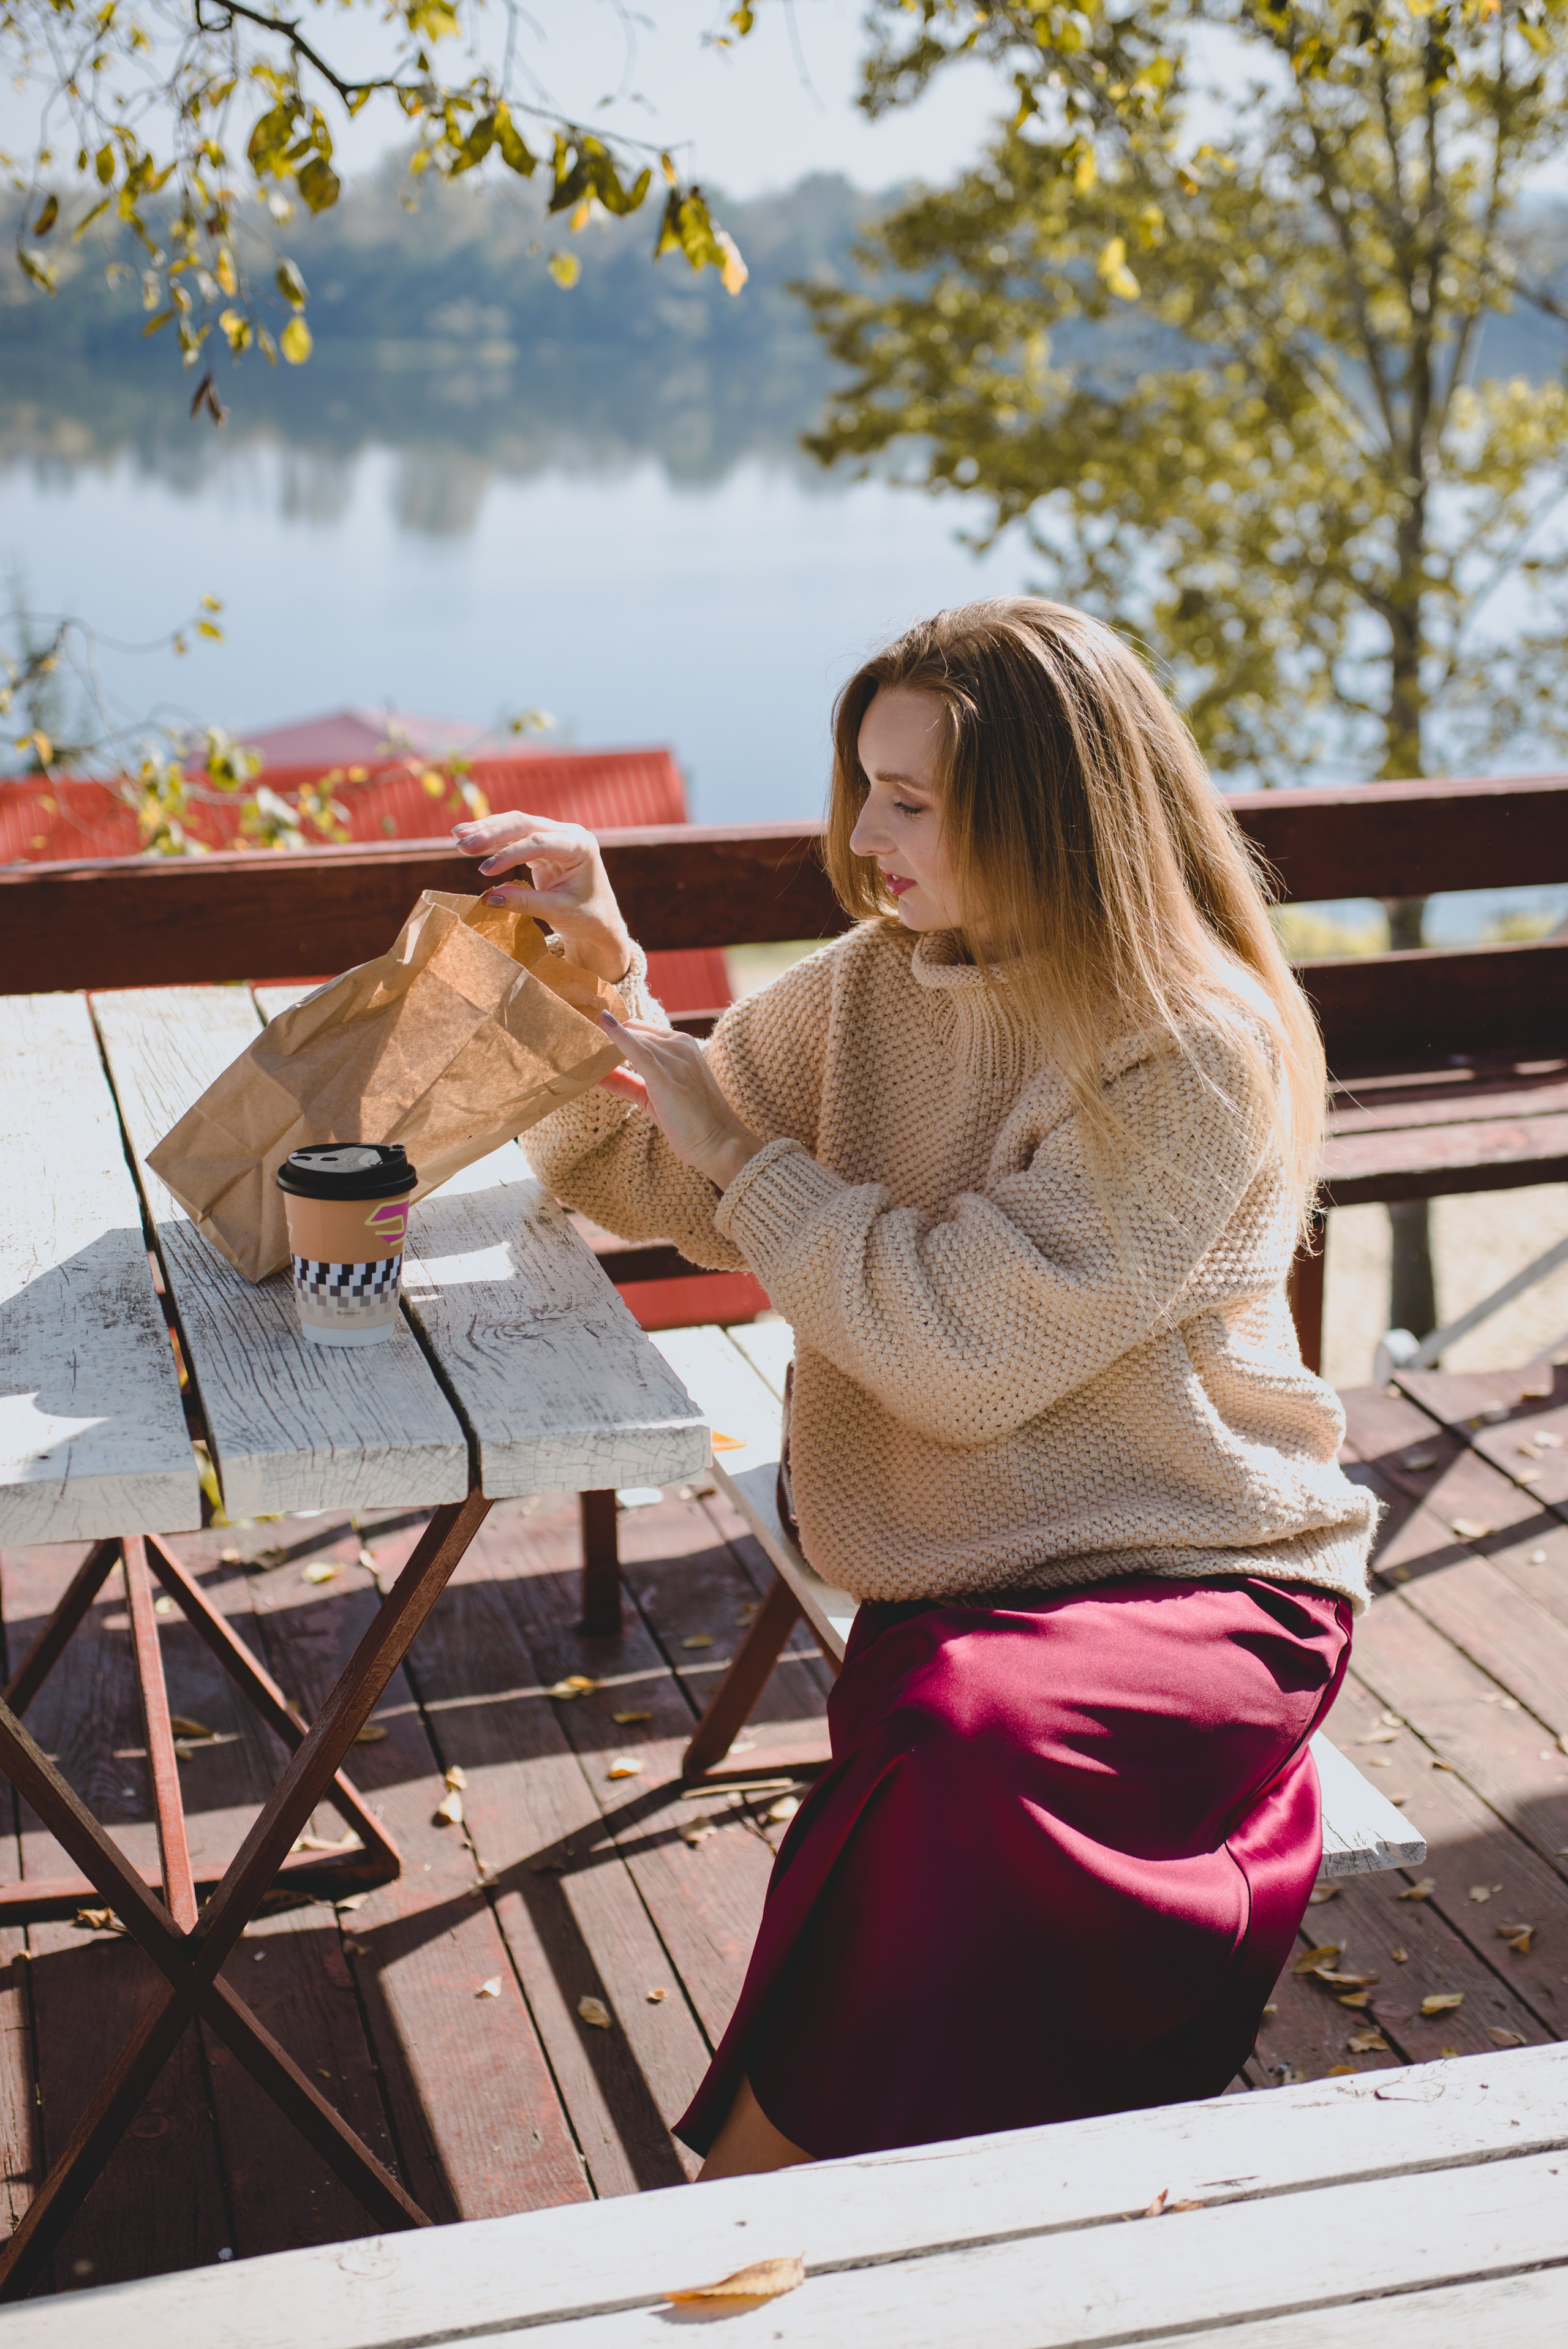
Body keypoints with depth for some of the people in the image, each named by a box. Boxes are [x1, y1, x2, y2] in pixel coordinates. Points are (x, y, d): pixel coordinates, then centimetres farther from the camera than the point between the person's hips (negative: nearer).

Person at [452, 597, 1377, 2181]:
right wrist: (603, 969, -3)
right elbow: (669, 1191, 13)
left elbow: (959, 1354, -20)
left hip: (1193, 1578, -5)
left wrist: (731, 1141, -12)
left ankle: (782, 2160, -15)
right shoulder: (874, 983, 4)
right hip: (965, 1583, 5)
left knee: (969, 1728, -32)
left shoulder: (1192, 1053, -15)